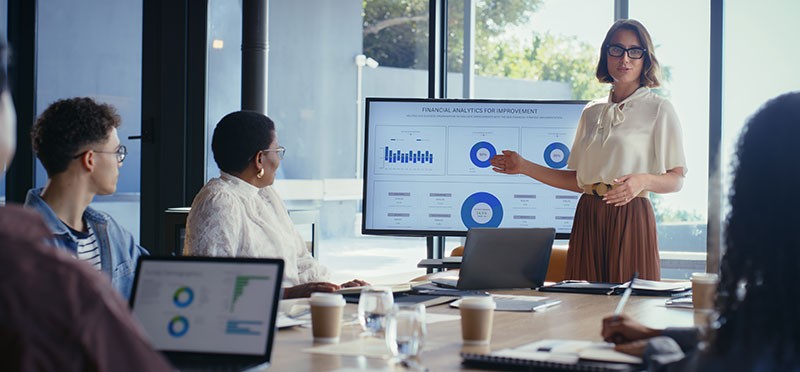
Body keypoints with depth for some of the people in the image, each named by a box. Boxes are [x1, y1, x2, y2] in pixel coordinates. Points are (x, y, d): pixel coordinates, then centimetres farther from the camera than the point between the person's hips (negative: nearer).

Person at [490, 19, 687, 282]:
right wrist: (525, 168, 14)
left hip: (629, 219, -4)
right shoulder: (592, 112, 16)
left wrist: (643, 181, -21)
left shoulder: (659, 109, 2)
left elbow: (676, 179, -2)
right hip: (587, 219, 4)